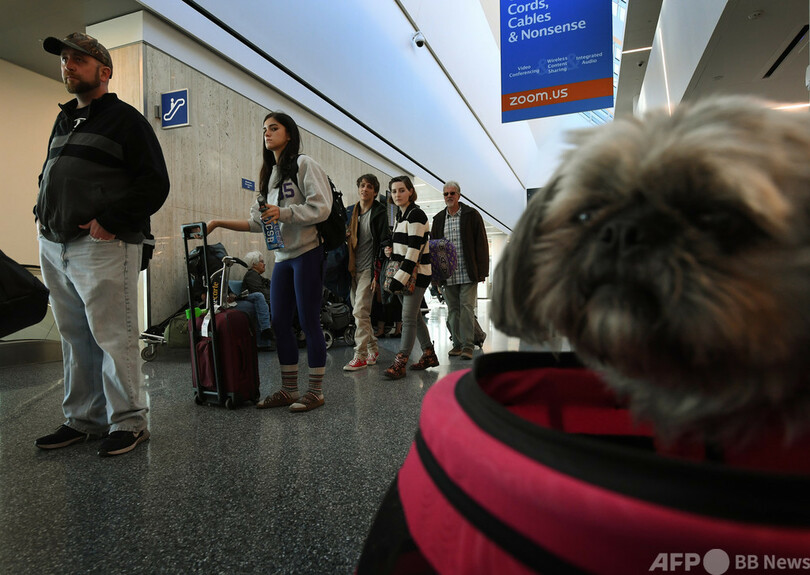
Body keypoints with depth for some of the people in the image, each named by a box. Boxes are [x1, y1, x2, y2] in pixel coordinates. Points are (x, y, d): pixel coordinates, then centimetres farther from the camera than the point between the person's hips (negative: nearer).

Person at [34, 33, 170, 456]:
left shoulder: (124, 119, 1)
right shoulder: (63, 121, 24)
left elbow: (155, 183, -9)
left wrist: (109, 221, -16)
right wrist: (42, 213, 13)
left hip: (102, 246, -8)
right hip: (54, 246, 8)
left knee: (113, 338, -6)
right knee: (75, 340, 11)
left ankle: (128, 422, 6)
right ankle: (83, 421, 22)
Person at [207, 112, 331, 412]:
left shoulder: (304, 164, -2)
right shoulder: (269, 174, 22)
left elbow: (321, 208, -13)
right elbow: (257, 221, 18)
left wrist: (283, 213, -20)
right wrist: (220, 223, 12)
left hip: (307, 253, -8)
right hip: (282, 256, 8)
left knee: (309, 321, -5)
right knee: (280, 323, 6)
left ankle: (316, 390, 6)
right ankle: (288, 390, 17)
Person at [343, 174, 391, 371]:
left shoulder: (379, 213, -3)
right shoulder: (351, 212, 14)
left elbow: (384, 242, -8)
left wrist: (377, 273, -14)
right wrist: (348, 267, 7)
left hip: (368, 268, -7)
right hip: (354, 269, 7)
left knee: (360, 311, -12)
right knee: (360, 312, 10)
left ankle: (360, 356, -6)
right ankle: (373, 349, 23)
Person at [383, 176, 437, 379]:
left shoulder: (416, 214, -13)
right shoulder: (400, 214, 16)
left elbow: (414, 250, -20)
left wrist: (400, 278, -22)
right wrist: (396, 277, 14)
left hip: (416, 273, -9)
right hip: (403, 273, 9)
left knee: (408, 318, -10)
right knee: (415, 316, 14)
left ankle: (399, 364, -9)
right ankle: (429, 355, 26)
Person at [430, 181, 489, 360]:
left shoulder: (472, 215, 1)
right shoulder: (438, 219, 12)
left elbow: (481, 243, -2)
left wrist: (482, 271, -9)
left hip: (468, 273, -4)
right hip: (448, 275, 4)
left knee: (467, 307, -6)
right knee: (452, 310, 8)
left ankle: (467, 345, 0)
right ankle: (457, 344, 18)